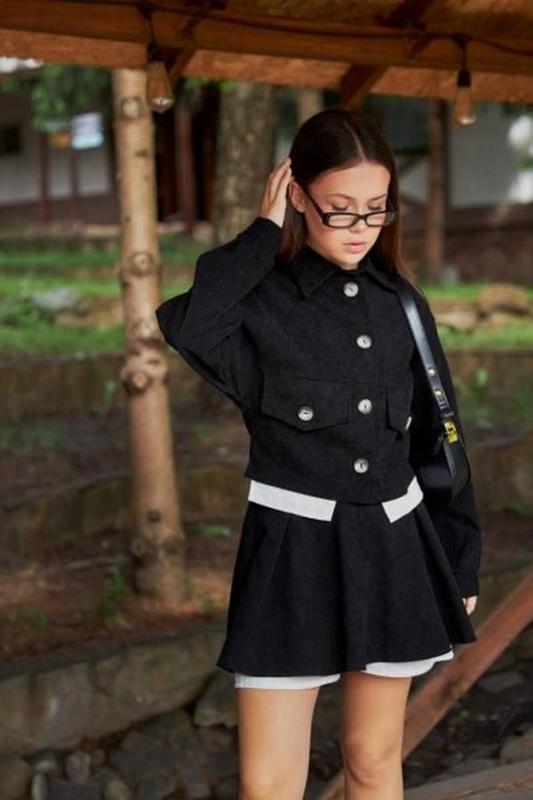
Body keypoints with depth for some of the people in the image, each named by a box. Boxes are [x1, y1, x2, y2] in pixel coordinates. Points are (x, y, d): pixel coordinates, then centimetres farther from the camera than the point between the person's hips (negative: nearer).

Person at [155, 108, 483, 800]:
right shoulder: (261, 301, -7)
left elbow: (439, 438, 11)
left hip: (394, 549, 4)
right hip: (292, 550, -3)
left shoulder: (403, 306, 5)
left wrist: (460, 561, 12)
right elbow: (187, 324, -31)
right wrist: (264, 235, -18)